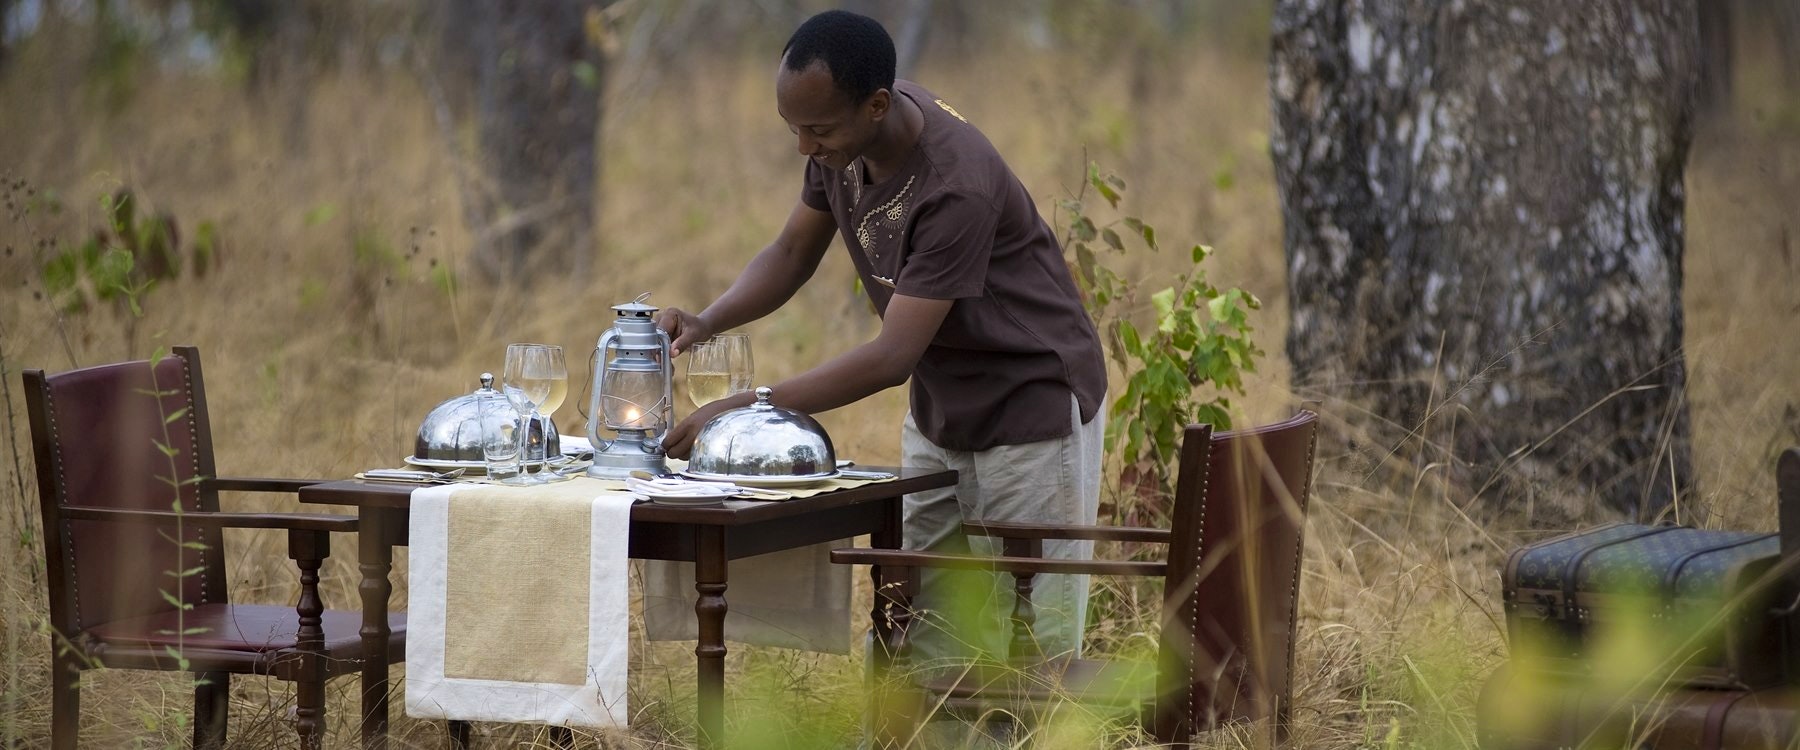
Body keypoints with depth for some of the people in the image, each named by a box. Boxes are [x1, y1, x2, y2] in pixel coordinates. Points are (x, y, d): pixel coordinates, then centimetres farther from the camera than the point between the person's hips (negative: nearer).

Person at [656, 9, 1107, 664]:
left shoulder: (957, 186, -33)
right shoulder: (842, 138, -9)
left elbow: (892, 356, -32)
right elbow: (793, 252, 5)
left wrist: (748, 409, -33)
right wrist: (707, 322, -13)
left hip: (1032, 413, -8)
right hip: (939, 411, 8)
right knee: (907, 648, 6)